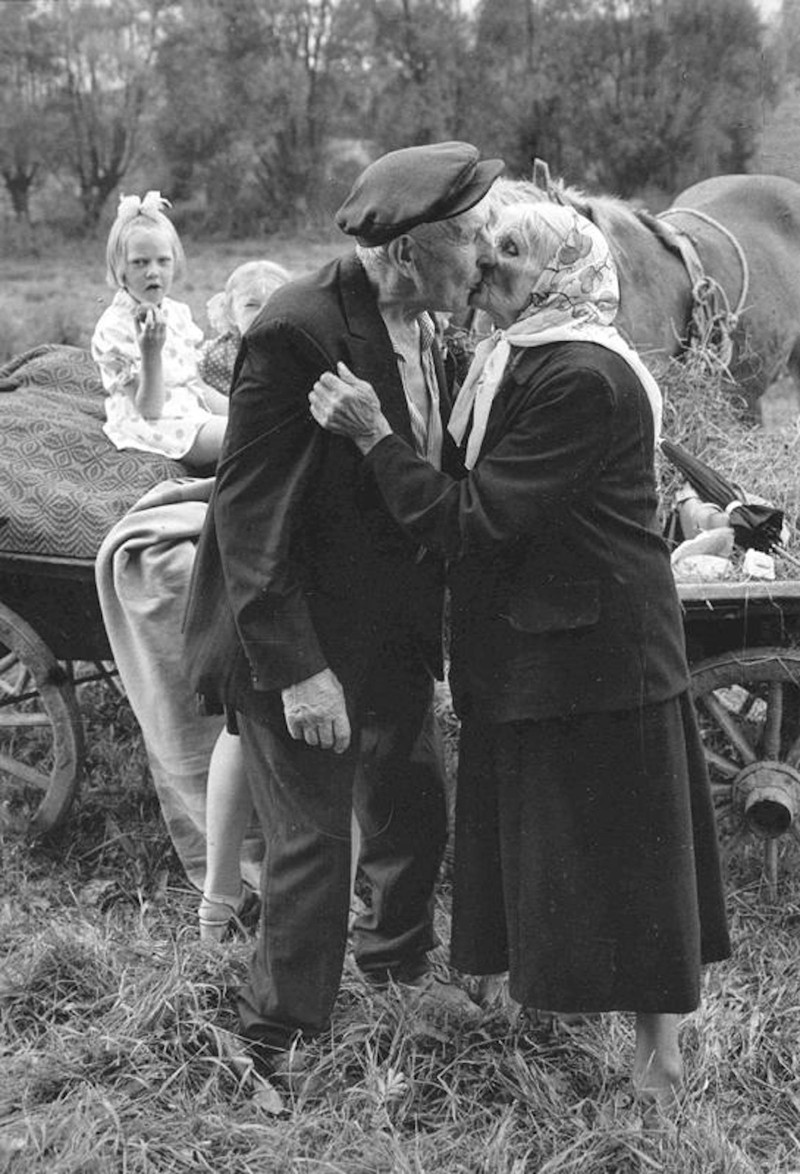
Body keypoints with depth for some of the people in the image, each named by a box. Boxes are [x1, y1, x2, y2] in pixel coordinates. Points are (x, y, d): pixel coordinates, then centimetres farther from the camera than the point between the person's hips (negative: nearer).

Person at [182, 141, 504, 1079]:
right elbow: (249, 514, -24)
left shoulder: (420, 326, 0)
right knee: (313, 835, 2)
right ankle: (279, 1036, 23)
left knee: (414, 807, 20)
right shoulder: (295, 332, -25)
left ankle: (396, 956, 46)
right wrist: (297, 669, -25)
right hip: (302, 641, -8)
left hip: (393, 628, 8)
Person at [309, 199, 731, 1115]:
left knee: (613, 859, 1)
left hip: (588, 653, -9)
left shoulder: (582, 378, -20)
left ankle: (659, 1068, 15)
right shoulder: (510, 365, 11)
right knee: (541, 857, 18)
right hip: (532, 652, 10)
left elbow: (480, 521, -23)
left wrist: (374, 434, -20)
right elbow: (479, 500, 12)